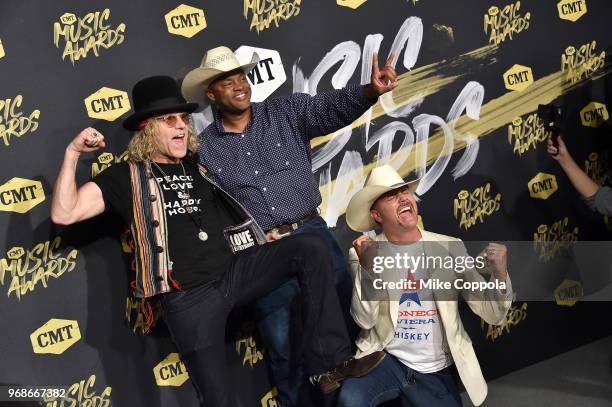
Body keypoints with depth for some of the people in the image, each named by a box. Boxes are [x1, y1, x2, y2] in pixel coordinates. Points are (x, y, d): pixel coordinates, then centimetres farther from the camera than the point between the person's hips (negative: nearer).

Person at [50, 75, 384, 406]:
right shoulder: (127, 176, 2)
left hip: (235, 271, 5)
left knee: (310, 249, -15)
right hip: (188, 298, -4)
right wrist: (72, 152, -14)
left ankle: (328, 362, -13)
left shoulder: (199, 167, 17)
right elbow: (64, 214, -7)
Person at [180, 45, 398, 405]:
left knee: (345, 318, 8)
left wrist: (370, 91, -32)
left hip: (312, 233, 1)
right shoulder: (203, 148, 2)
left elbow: (332, 107, -14)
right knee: (284, 346, 8)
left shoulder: (287, 113, 3)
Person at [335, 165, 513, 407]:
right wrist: (367, 269, -27)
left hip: (435, 371, 2)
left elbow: (493, 314, -3)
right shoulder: (364, 254, -3)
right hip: (384, 359, -2)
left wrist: (499, 274, -23)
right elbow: (365, 320, -13)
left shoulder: (450, 248, -1)